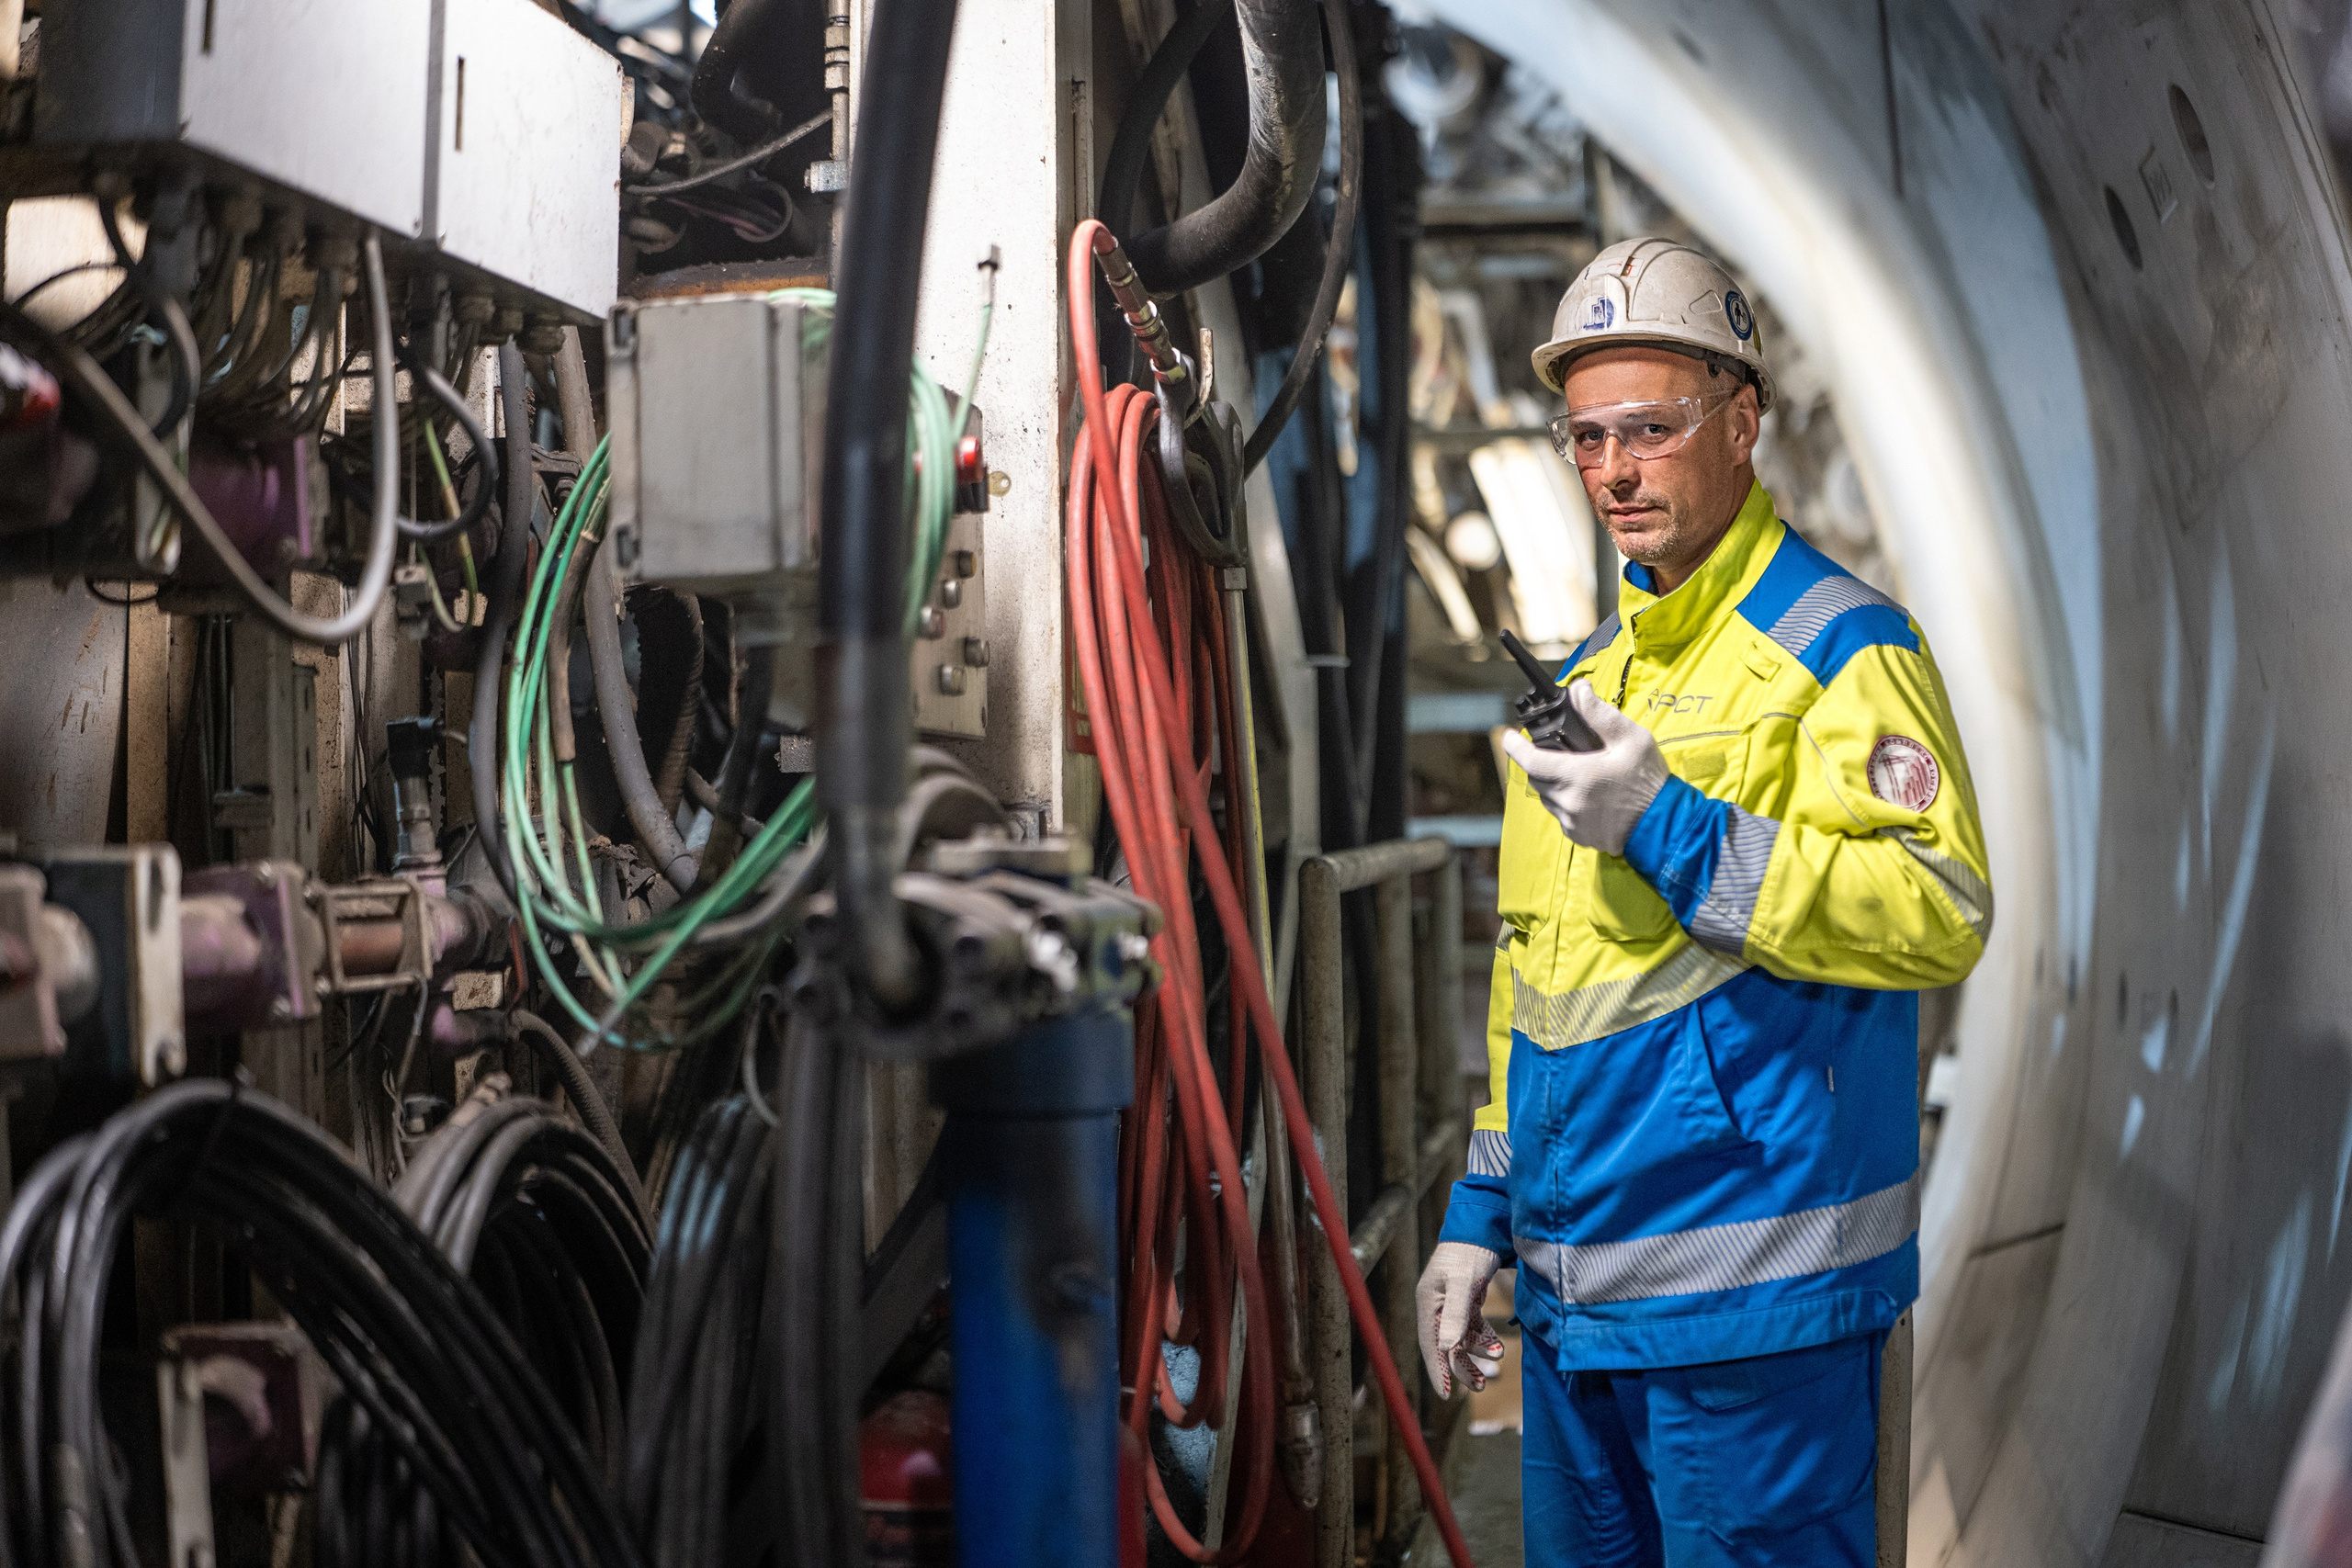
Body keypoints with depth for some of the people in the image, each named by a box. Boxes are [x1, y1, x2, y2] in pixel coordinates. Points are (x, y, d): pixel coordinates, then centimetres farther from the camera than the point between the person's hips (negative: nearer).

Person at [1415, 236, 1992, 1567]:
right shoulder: (1591, 672, 17)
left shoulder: (1839, 646, -7)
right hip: (1571, 1285, 8)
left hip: (1750, 1303, -8)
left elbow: (1945, 912, -21)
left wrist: (1669, 831, -25)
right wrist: (1483, 1209, 18)